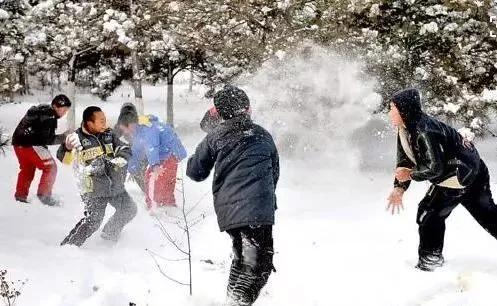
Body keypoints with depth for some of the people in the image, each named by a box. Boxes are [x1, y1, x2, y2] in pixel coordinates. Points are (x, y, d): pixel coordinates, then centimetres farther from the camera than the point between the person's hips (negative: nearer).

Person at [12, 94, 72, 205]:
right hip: (31, 144, -10)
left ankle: (20, 195, 28)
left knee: (27, 169, 22)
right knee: (50, 167, -2)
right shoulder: (49, 116, -14)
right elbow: (48, 140, -16)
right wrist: (63, 138, -9)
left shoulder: (40, 109, 15)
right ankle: (44, 195, 1)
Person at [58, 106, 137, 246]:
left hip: (114, 184, 7)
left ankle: (110, 234, 39)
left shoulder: (108, 134, 3)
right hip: (94, 188, -7)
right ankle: (67, 246, -3)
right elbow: (64, 159, -14)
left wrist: (120, 158, -15)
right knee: (93, 221, -16)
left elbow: (125, 149, 7)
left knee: (129, 210, 17)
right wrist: (68, 147, -36)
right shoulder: (78, 138, -13)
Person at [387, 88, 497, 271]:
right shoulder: (405, 130, 1)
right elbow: (404, 161, 5)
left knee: (429, 213, -4)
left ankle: (429, 262, 6)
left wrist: (410, 175, -16)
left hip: (460, 174, -10)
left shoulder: (425, 131, -29)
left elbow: (435, 168, -29)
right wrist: (399, 187, -8)